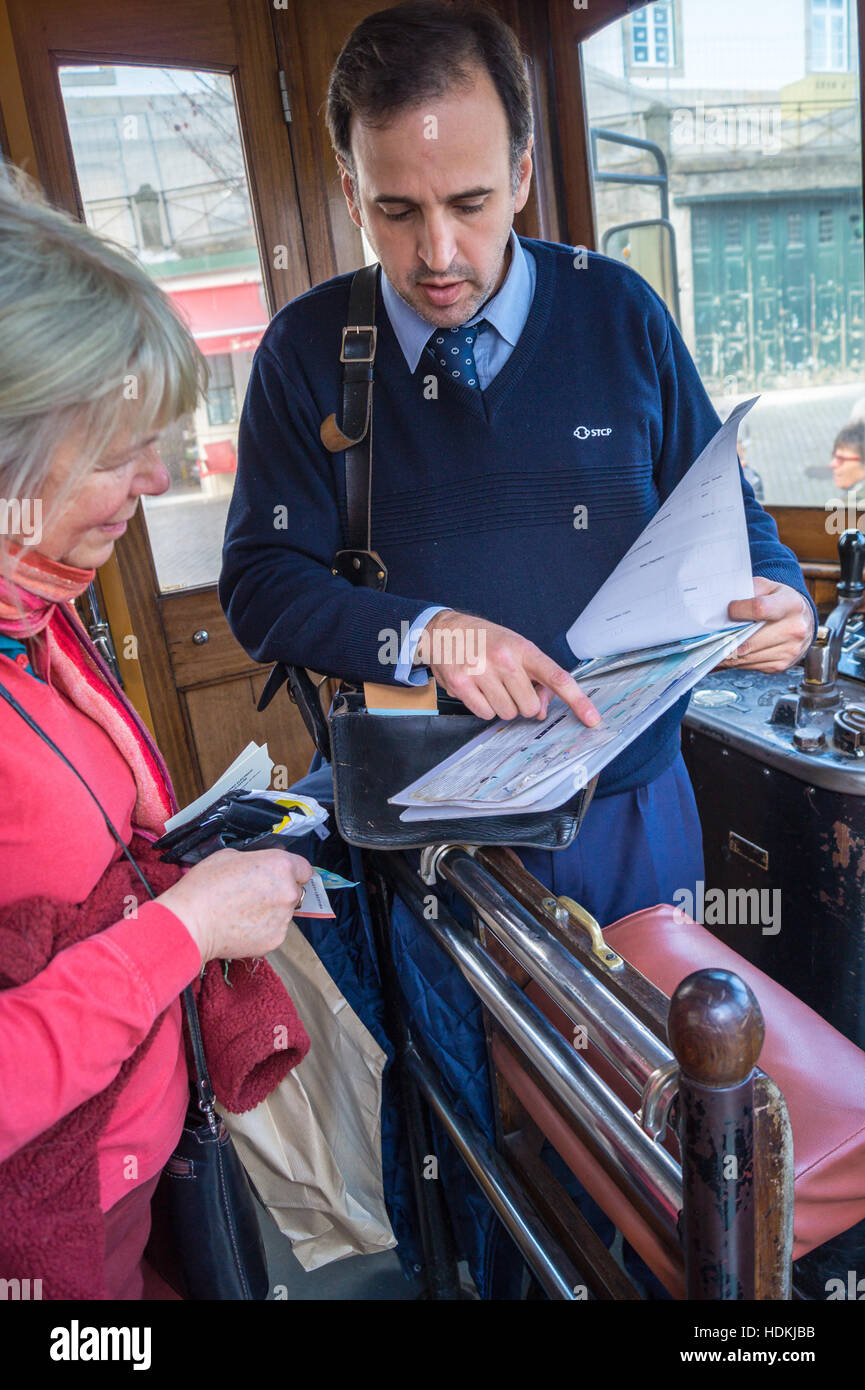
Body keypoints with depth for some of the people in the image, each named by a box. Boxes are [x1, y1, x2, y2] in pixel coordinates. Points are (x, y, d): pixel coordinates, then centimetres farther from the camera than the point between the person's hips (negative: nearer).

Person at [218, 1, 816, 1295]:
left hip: (634, 809, 2)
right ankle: (499, 1279, 49)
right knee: (480, 1133, 19)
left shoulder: (618, 312, -2)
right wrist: (425, 632, -25)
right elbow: (259, 579, -8)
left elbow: (724, 511, 6)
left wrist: (777, 593, -16)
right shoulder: (311, 350, -5)